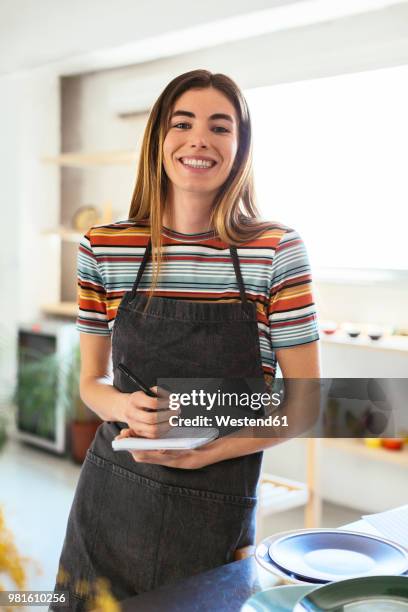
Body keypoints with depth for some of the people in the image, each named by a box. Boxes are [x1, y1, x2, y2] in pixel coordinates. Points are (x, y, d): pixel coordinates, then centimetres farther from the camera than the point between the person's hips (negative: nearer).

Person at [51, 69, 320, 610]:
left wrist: (208, 452, -18)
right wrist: (125, 407, -16)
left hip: (219, 509, -2)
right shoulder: (103, 249, -4)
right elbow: (92, 382, 7)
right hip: (111, 498, 2)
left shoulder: (277, 251, -10)